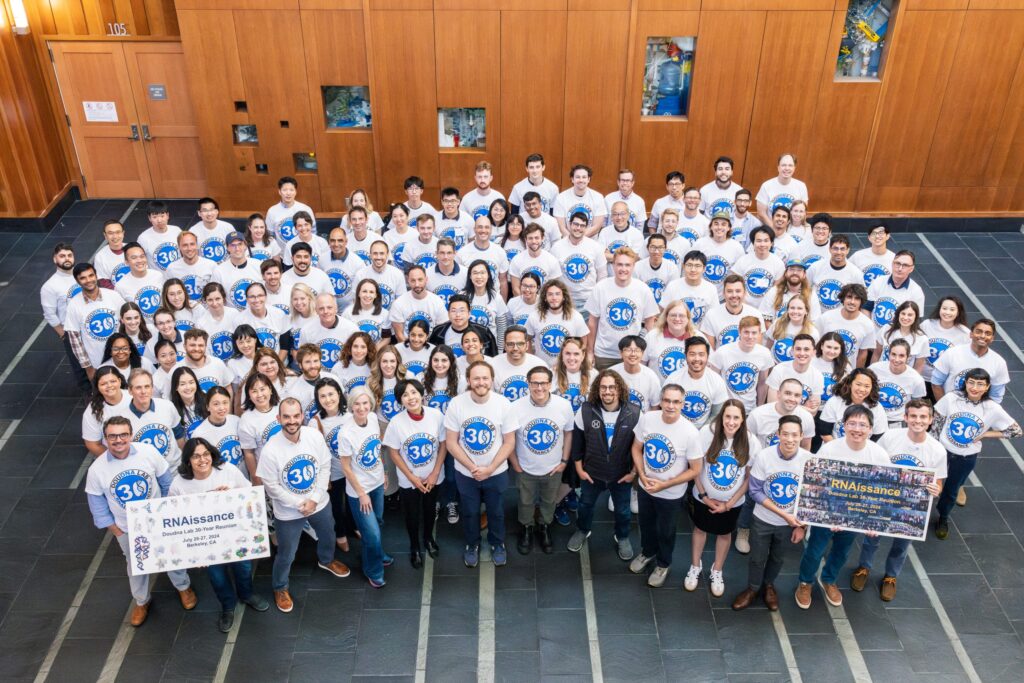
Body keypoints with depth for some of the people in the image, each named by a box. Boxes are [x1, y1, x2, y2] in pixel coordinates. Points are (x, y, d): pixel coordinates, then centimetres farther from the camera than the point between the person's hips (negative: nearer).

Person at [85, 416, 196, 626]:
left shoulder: (148, 452, -22)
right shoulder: (96, 470, -21)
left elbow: (167, 482, -7)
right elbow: (99, 510, -8)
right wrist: (118, 533, -7)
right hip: (128, 529, 0)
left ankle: (183, 586, 50)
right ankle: (141, 601, 49)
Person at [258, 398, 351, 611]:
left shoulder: (315, 436, -18)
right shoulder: (271, 449, -27)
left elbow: (325, 467, -8)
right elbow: (271, 487, -18)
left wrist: (314, 499, -14)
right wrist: (299, 504, -17)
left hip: (319, 503, 4)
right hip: (288, 512, -4)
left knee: (327, 537, 29)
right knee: (286, 555, 14)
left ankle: (326, 560, 62)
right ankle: (280, 588, 42)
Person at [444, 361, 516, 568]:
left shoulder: (503, 404, -17)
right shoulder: (456, 404, -18)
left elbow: (509, 442, -10)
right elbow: (451, 442, -11)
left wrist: (490, 468, -18)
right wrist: (472, 467, -17)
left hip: (496, 472, 0)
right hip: (465, 473, 0)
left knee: (496, 511, 21)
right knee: (470, 512, 20)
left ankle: (497, 543, 47)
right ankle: (472, 544, 46)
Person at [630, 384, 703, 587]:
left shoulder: (690, 433, -27)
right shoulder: (647, 419, -17)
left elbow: (695, 470, -17)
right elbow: (637, 448, -2)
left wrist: (664, 485, -20)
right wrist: (642, 476, -14)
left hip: (671, 493, -3)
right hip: (645, 486, 3)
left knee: (665, 531, 19)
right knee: (646, 524, 26)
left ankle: (663, 564, 46)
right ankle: (648, 553, 55)